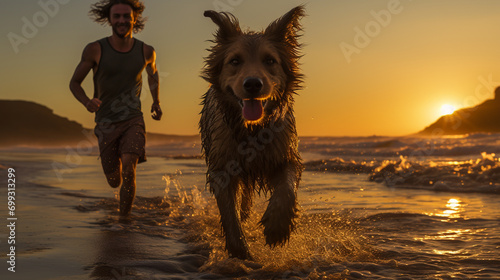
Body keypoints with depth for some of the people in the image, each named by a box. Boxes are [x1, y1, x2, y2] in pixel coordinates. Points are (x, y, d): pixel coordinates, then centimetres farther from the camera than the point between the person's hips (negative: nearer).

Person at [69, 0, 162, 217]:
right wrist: (86, 102, -21)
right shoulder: (95, 50, -10)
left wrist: (156, 102, 13)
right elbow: (74, 83, -1)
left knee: (128, 166, -25)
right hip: (107, 123, 0)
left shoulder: (146, 51, -3)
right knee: (114, 182, 9)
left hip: (133, 120, 0)